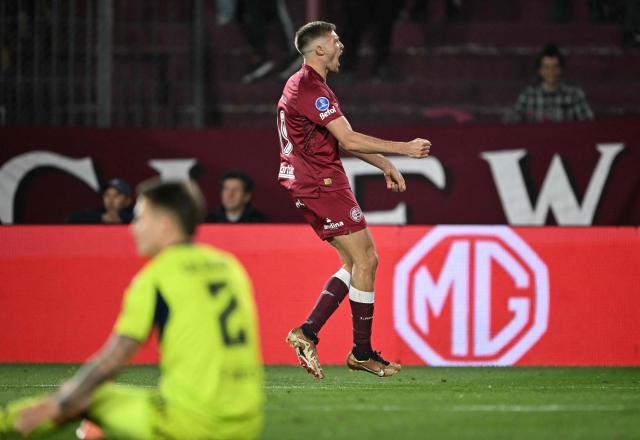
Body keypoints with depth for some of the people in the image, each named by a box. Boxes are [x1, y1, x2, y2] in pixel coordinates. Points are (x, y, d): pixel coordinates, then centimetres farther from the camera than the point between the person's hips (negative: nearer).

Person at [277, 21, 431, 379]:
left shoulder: (309, 85, 17)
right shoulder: (310, 88, -17)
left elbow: (345, 140, 22)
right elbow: (348, 140, -22)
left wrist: (385, 165, 16)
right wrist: (405, 149, -19)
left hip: (312, 185, 11)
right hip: (322, 184, -11)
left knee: (355, 262, 10)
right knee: (366, 259, -6)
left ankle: (308, 332, 5)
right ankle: (362, 352, -1)